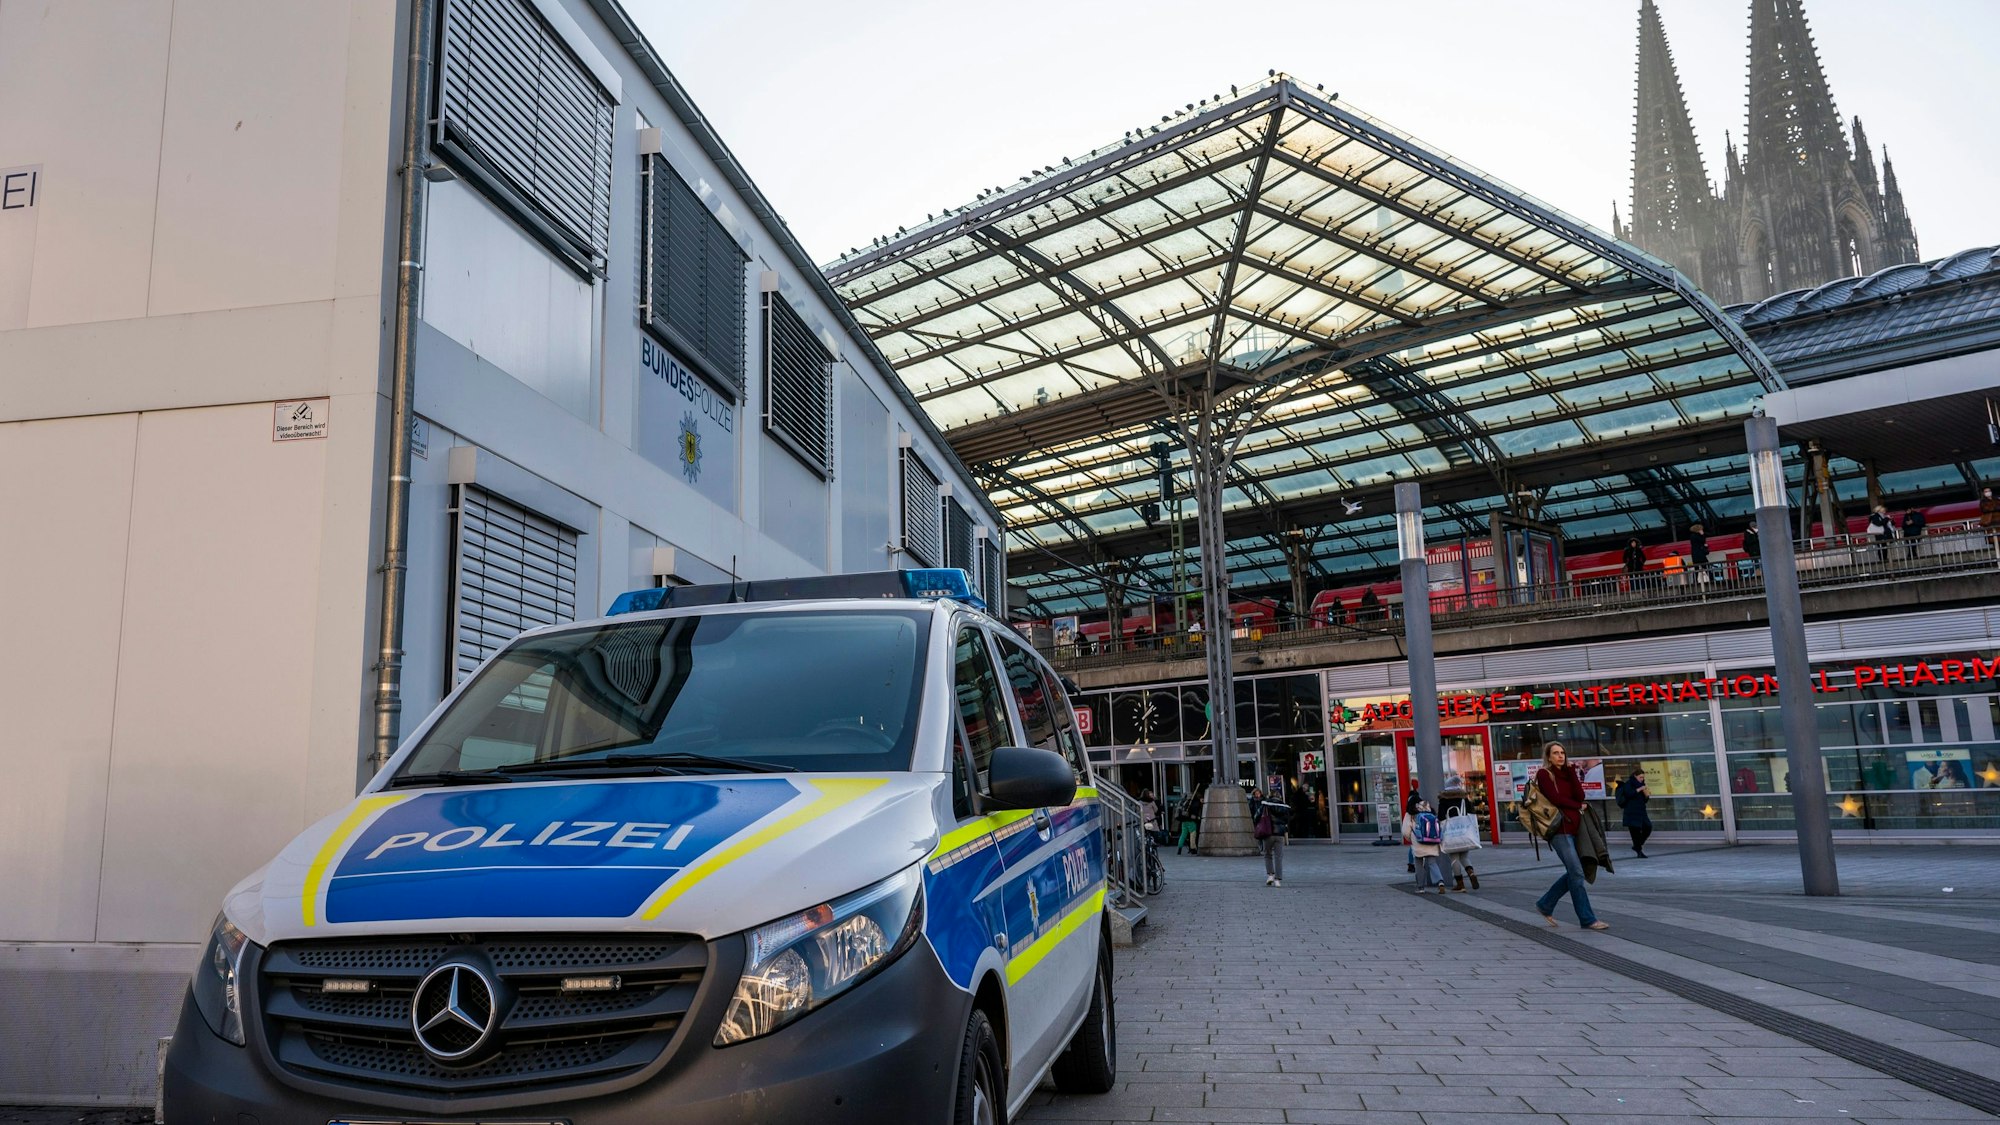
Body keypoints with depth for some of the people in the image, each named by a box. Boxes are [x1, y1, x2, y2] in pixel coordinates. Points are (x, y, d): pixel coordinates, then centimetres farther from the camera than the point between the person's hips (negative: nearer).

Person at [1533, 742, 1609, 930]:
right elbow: (1555, 798, -13)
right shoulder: (1543, 774, -2)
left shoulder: (1568, 774, 17)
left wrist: (1572, 771, -1)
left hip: (1574, 827, 7)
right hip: (1559, 828, -7)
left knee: (1574, 872, 8)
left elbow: (1580, 796, 2)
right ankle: (1587, 919, -6)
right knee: (1576, 873, -10)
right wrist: (1578, 806, 1)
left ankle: (1545, 904, 23)